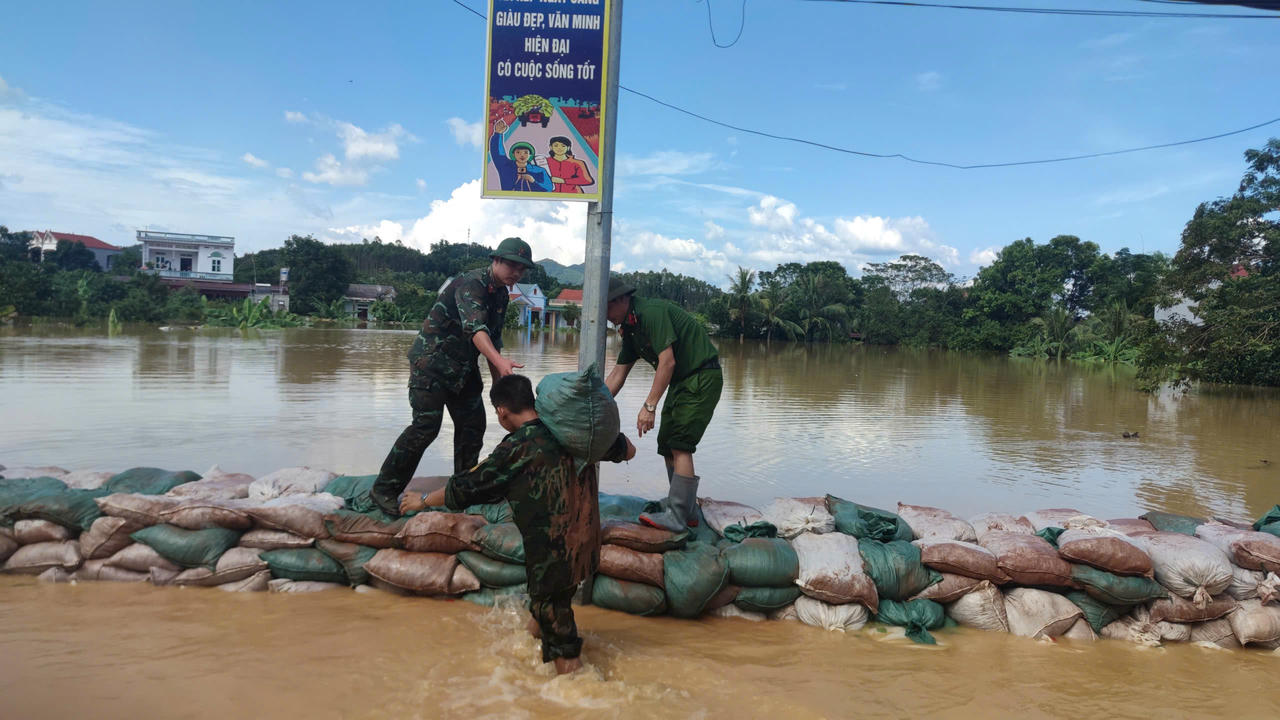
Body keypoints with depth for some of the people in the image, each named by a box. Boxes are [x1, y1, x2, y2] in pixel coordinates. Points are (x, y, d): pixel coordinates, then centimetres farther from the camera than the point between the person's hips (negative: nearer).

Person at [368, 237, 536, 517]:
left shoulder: (501, 295, 8)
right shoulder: (471, 284, -21)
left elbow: (493, 339, 16)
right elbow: (475, 328, -38)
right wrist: (500, 361, -53)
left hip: (462, 367, 9)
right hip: (432, 360, -9)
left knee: (473, 425, 8)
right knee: (426, 425, -14)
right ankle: (384, 489, -5)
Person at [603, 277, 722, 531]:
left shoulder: (651, 312, -20)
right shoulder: (630, 327, 11)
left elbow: (667, 361, -25)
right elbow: (618, 373, 14)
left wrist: (649, 406, -26)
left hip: (702, 378, -10)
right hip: (682, 382, 10)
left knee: (679, 445, -14)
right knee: (667, 444, 10)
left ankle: (676, 516, -12)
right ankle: (685, 509, 19)